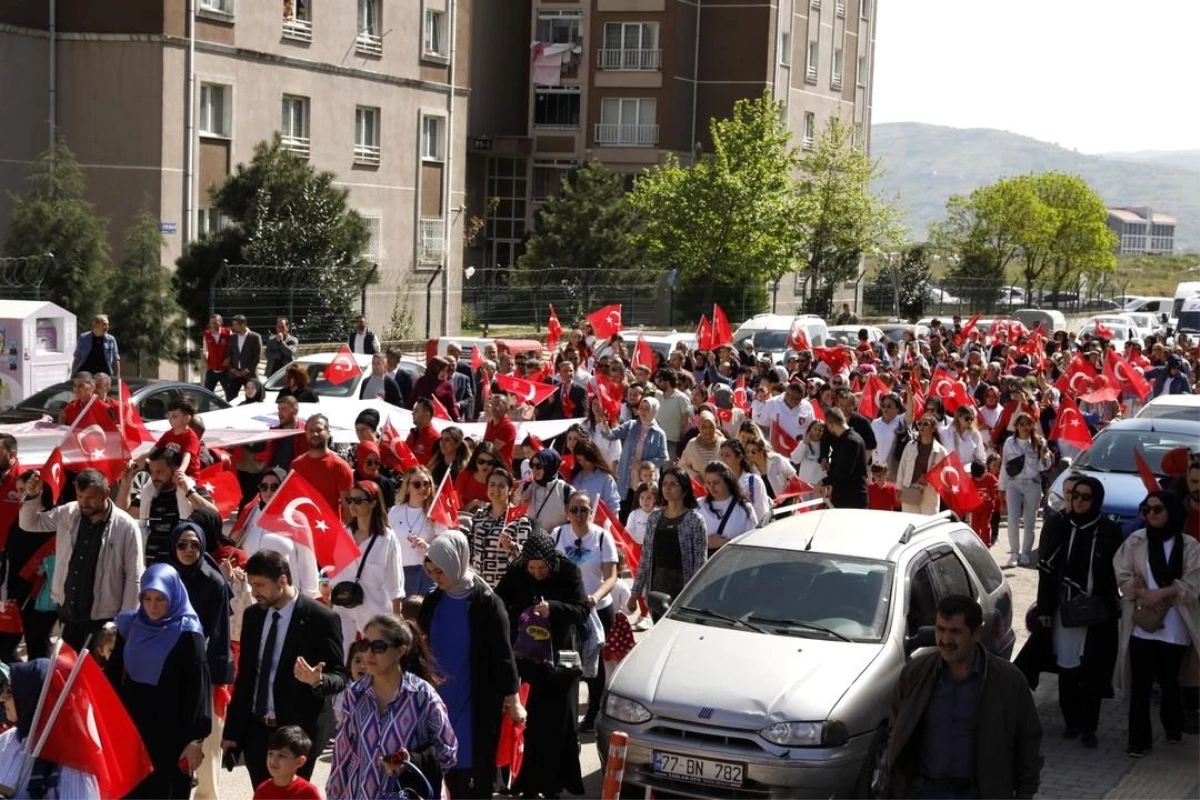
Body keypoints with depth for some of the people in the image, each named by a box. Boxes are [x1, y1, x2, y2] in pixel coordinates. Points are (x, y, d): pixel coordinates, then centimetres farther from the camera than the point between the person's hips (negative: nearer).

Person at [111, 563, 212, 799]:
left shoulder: (187, 634, -11)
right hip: (131, 722, 5)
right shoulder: (131, 625, 5)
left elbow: (198, 686, -13)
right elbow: (114, 675, 12)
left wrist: (195, 738, -16)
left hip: (169, 729, -5)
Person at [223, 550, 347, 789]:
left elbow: (340, 677, -8)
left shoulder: (321, 619, -11)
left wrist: (318, 680, -31)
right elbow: (244, 674, 14)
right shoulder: (253, 615, 7)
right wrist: (232, 730, 12)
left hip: (298, 731, -5)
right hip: (256, 729, 5)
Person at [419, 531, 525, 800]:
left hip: (478, 698, -5)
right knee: (450, 763, 7)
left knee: (479, 764, 4)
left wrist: (512, 698, -10)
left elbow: (502, 652, -11)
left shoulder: (485, 602, -13)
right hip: (441, 696, 5)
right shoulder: (434, 600, 2)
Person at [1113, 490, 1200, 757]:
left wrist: (1159, 594, -15)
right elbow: (1122, 575, 2)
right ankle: (1139, 740, 4)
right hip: (1140, 624, 1)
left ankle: (1173, 729, 34)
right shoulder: (1136, 540, 3)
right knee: (1140, 685, 0)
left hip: (1174, 626, -1)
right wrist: (1144, 596, -13)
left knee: (1169, 681, 12)